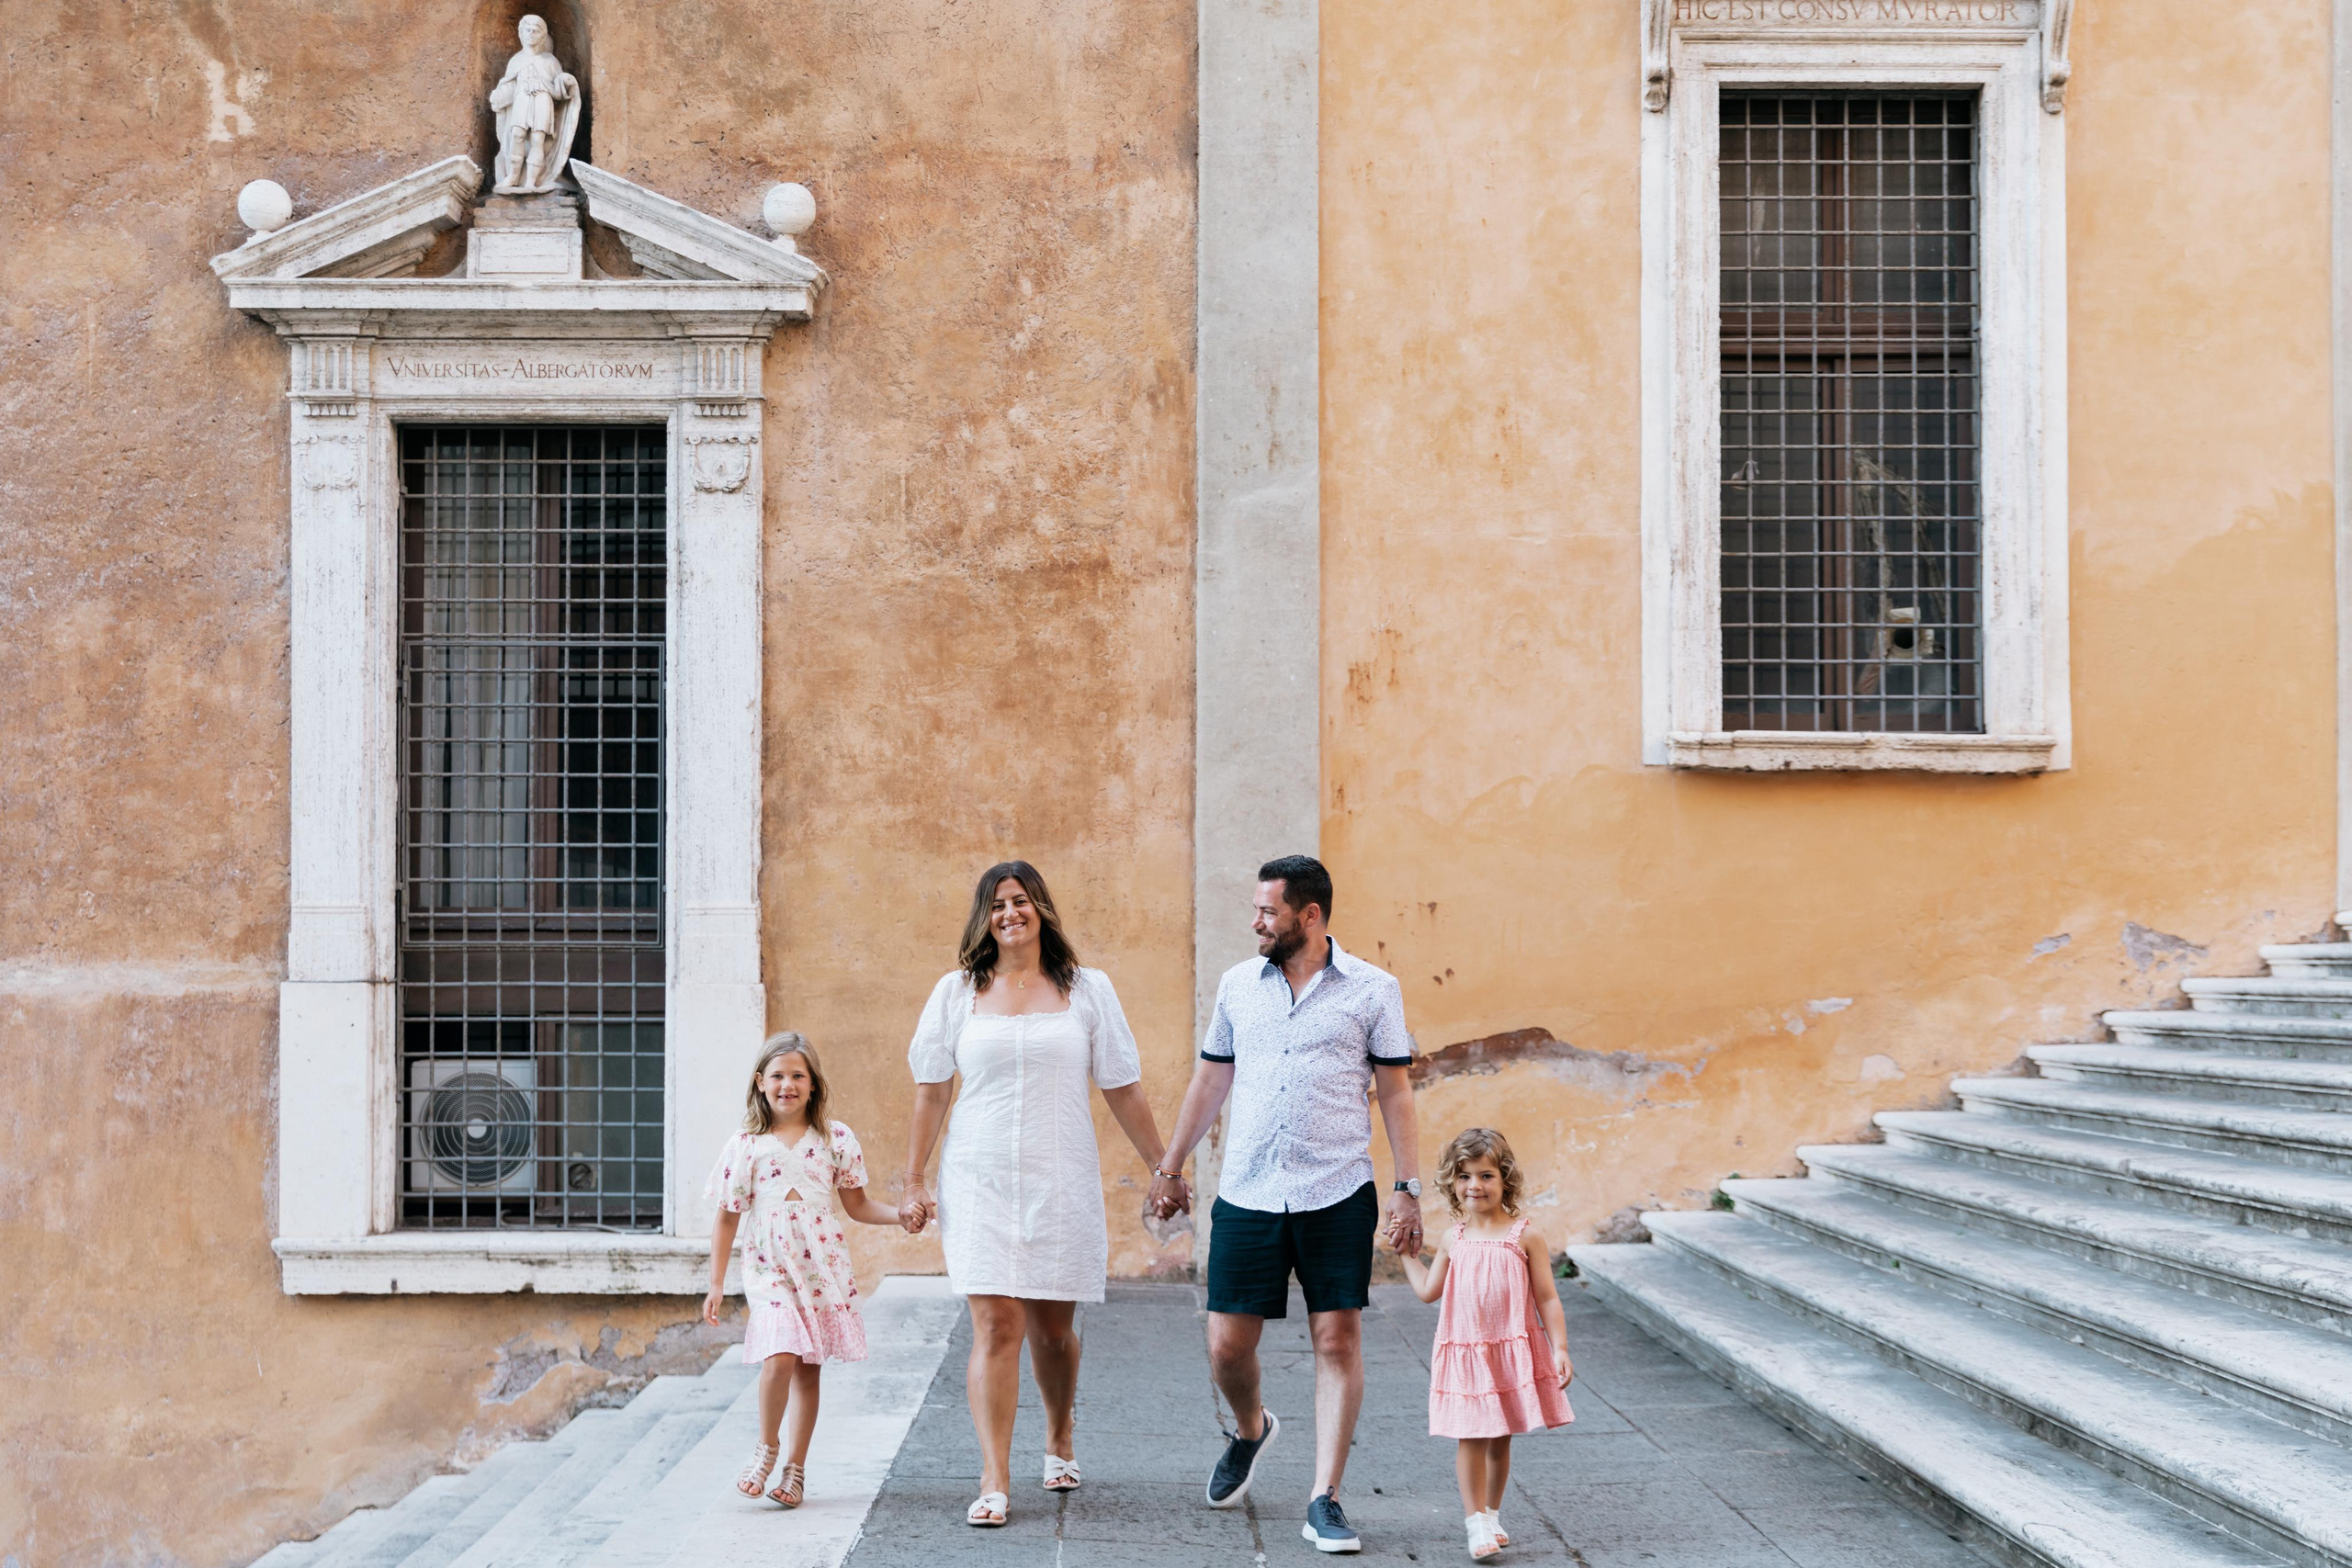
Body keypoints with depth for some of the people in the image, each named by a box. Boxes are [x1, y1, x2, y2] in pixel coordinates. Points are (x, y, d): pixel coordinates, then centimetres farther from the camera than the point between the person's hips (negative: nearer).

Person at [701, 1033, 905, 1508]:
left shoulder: (835, 1138, 5)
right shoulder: (745, 1146, 2)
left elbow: (858, 1205, 11)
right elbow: (727, 1219, 6)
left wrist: (902, 1214, -6)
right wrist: (716, 1285, 5)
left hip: (822, 1267, 1)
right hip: (769, 1271, -1)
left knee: (808, 1370, 4)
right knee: (779, 1357, -19)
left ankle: (795, 1468, 17)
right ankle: (766, 1448, 4)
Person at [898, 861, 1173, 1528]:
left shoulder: (1087, 990, 5)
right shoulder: (957, 992, 6)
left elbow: (1122, 1089, 8)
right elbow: (931, 1091, 8)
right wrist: (912, 1182, 6)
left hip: (1062, 1182, 1)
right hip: (980, 1180, 0)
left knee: (1052, 1326, 9)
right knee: (996, 1327, -9)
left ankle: (1061, 1438, 36)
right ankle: (994, 1482, -7)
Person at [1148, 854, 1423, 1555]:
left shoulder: (1372, 990, 0)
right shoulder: (1238, 984, 9)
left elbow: (1395, 1093, 2)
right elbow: (1209, 1079, 18)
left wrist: (1409, 1189, -3)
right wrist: (1170, 1167, 20)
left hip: (1337, 1195, -3)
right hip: (1245, 1196, 3)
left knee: (1338, 1340, -3)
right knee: (1227, 1346, 3)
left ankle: (1325, 1501, 6)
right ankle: (1250, 1429, 36)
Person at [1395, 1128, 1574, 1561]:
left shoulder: (1524, 1237, -5)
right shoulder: (1453, 1240, 4)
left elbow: (1547, 1299, -3)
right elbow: (1428, 1290, 15)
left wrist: (1560, 1350, -9)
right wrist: (1404, 1252, 16)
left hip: (1512, 1353, -1)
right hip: (1463, 1353, 1)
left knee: (1500, 1438, 11)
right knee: (1470, 1437, -4)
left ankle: (1491, 1513, 28)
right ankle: (1476, 1523, 2)